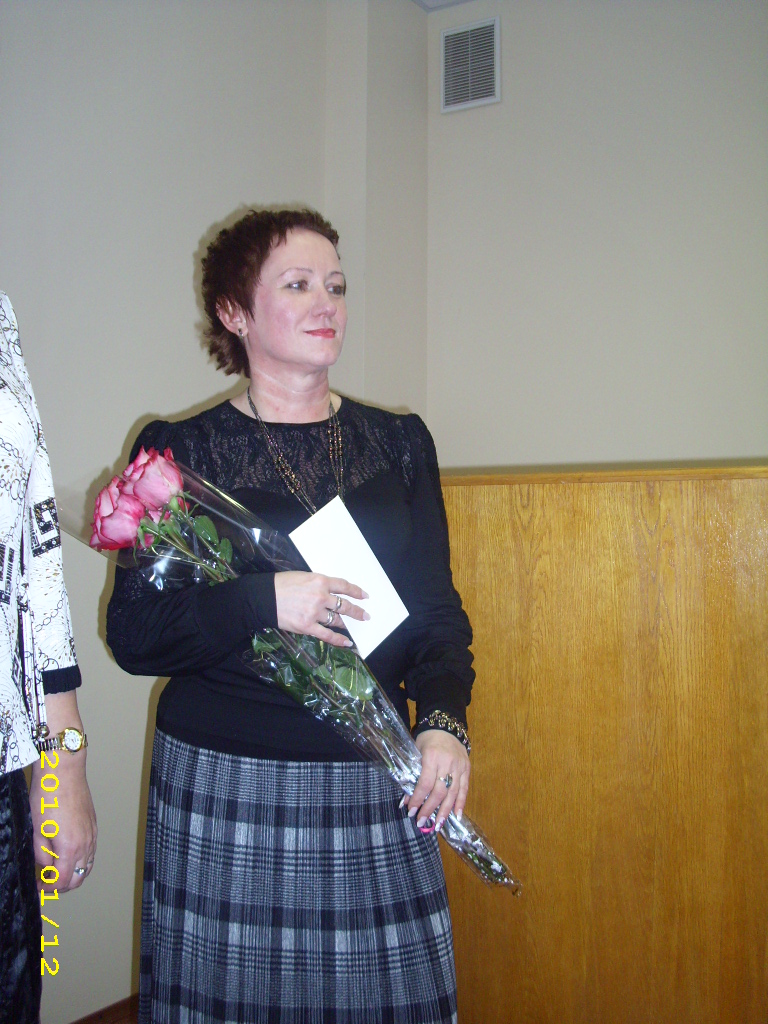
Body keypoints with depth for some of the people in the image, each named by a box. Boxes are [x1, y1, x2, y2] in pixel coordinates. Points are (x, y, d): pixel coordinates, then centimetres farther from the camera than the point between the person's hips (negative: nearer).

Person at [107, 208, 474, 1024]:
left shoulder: (399, 442, 8)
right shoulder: (179, 450, -1)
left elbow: (437, 606, 9)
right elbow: (132, 633, -5)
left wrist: (443, 719, -8)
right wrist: (265, 603, -19)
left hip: (372, 785, 3)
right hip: (222, 786, -2)